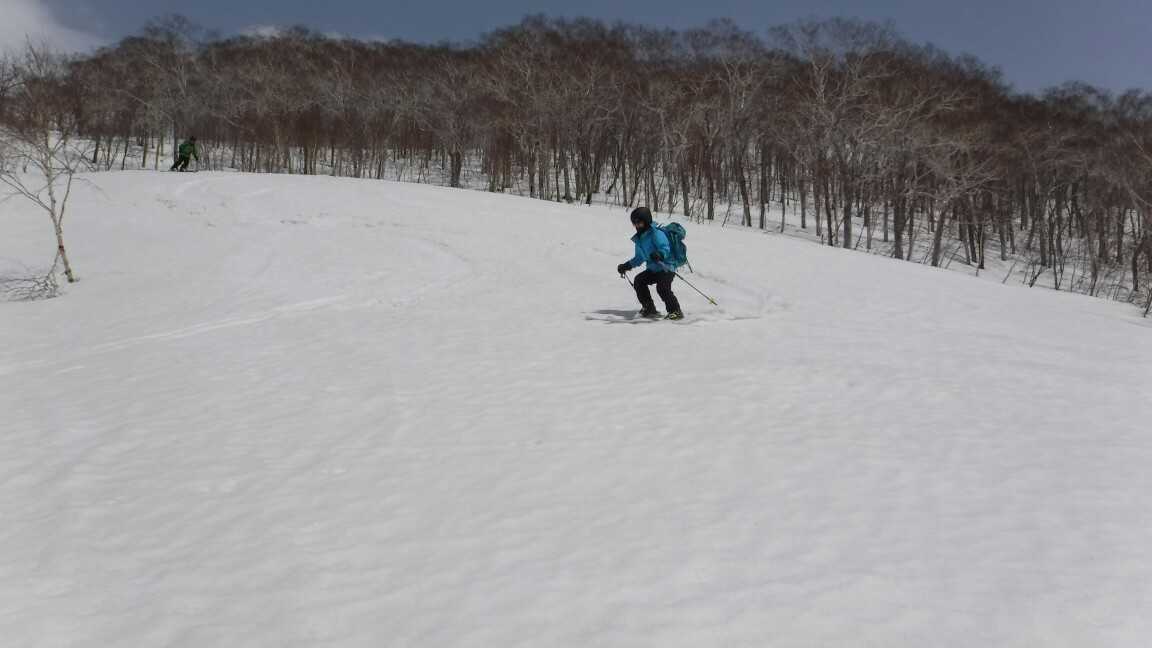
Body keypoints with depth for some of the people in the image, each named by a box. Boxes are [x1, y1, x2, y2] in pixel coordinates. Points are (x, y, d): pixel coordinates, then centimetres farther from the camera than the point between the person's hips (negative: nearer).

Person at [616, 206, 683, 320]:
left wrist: (659, 254, -47)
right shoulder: (639, 238, 14)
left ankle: (675, 311, -17)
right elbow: (640, 258, 26)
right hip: (653, 269, 9)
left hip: (667, 268, -9)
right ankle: (649, 309, 7)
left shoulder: (656, 233, -14)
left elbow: (665, 248, -26)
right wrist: (627, 266, 22)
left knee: (662, 287, -28)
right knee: (639, 281, -2)